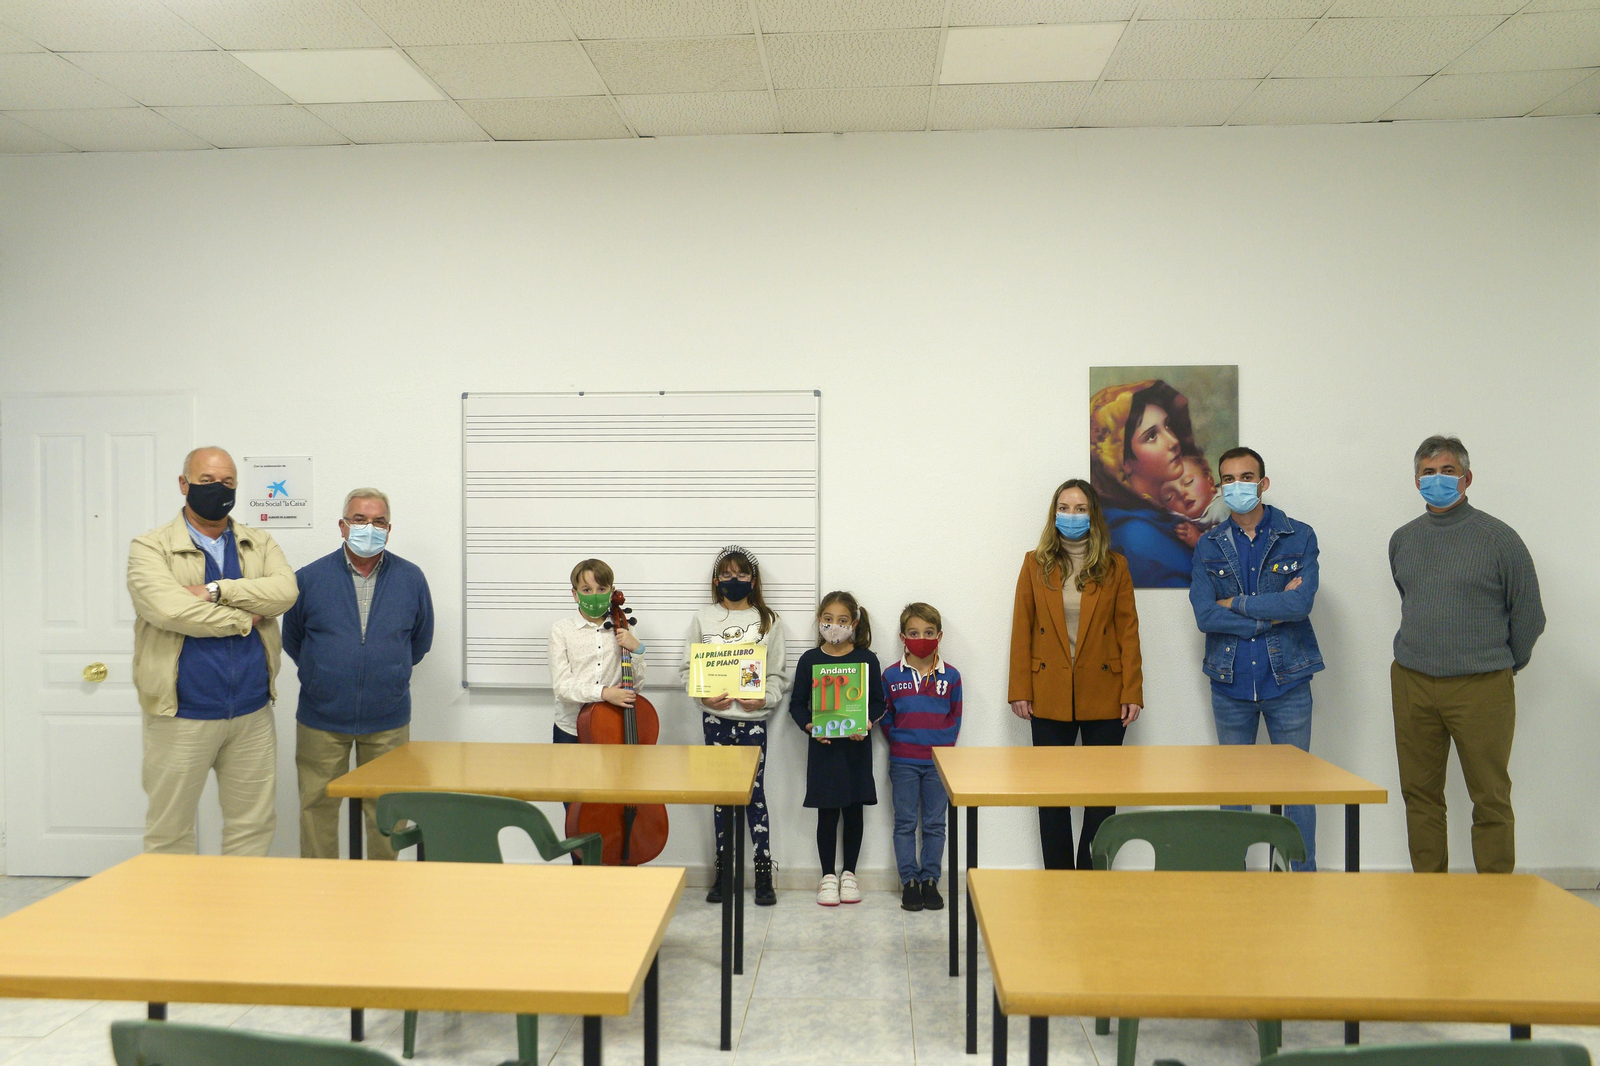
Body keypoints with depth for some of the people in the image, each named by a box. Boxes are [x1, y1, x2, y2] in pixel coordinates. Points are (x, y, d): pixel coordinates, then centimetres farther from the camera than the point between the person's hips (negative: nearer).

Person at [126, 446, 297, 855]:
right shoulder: (150, 547, -2)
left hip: (252, 713, 3)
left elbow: (285, 590, -10)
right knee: (169, 831, 9)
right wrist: (242, 619, -11)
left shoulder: (260, 544, 9)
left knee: (254, 825, 12)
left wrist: (216, 591, -19)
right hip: (182, 717, -3)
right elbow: (167, 608, -19)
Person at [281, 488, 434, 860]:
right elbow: (292, 641, 12)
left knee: (387, 812, 8)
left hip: (388, 721, 1)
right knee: (317, 809, 6)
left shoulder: (411, 579, 0)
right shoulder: (309, 578, -3)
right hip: (321, 719, 0)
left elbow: (420, 641, 14)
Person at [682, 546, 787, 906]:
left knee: (755, 793, 0)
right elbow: (688, 668, 5)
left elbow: (778, 673, 3)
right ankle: (722, 870, 20)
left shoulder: (767, 620, 5)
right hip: (715, 717, 1)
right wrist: (705, 696, -11)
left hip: (753, 717, -1)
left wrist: (766, 699, -14)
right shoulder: (703, 618, 6)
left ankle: (763, 873, 9)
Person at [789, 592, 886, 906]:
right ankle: (828, 875, 18)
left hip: (856, 745, 0)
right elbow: (797, 703, 4)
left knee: (854, 811, 9)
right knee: (827, 812, 5)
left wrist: (866, 723, -15)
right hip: (823, 746, 0)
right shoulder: (810, 659, 1)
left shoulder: (866, 659, 0)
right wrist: (809, 727, -13)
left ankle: (849, 873, 24)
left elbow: (878, 702, 3)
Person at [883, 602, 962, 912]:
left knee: (935, 823, 7)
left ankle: (930, 880, 18)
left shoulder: (951, 676, 1)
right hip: (903, 762, 0)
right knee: (905, 823, 5)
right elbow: (884, 716, 6)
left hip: (939, 762, 1)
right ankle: (909, 881, 14)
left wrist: (943, 744, -1)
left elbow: (955, 716, 8)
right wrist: (898, 740, -3)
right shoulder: (891, 676, -1)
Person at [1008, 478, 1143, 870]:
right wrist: (1019, 690, -3)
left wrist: (1132, 692, -5)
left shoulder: (1115, 566, 4)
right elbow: (1021, 630, 3)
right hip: (1049, 697, 0)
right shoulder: (1035, 564, 5)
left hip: (1104, 696, 0)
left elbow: (1128, 631, 2)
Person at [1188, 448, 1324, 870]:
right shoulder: (1209, 546, 4)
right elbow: (1205, 615, -10)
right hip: (1230, 682, 2)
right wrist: (1274, 612, -13)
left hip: (1287, 681, -1)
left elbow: (1301, 603, -16)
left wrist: (1237, 603, -10)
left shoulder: (1300, 537, 0)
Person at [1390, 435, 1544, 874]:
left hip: (1481, 689, -4)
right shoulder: (1402, 540, 10)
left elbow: (1528, 615, 3)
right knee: (1419, 794, 9)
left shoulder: (1498, 538, -4)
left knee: (1490, 797, 1)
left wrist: (1501, 666, 11)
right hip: (1411, 685, 4)